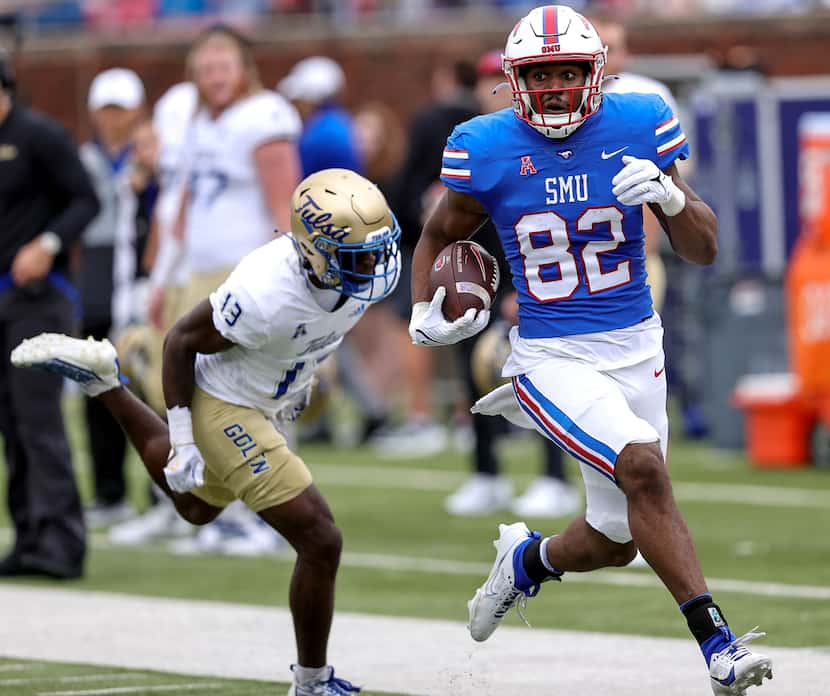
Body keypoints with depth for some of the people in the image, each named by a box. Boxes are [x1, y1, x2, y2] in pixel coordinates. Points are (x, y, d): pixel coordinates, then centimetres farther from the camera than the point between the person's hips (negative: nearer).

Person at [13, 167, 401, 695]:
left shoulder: (370, 272, -16)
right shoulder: (266, 294, -37)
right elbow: (181, 341, -22)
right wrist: (182, 442, -19)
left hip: (267, 402, 8)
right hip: (227, 410, -8)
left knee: (197, 508, 34)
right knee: (321, 543, -11)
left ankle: (103, 376, 35)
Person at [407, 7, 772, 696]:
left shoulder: (638, 126, -6)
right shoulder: (488, 148, -8)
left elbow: (703, 250, -2)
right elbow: (439, 236, 12)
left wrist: (670, 195, -21)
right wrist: (425, 314, -4)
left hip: (636, 349, 3)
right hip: (552, 358, -3)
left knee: (615, 542, 9)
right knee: (643, 466, -28)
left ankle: (527, 560, 44)